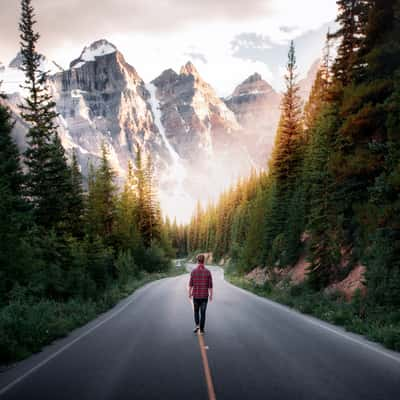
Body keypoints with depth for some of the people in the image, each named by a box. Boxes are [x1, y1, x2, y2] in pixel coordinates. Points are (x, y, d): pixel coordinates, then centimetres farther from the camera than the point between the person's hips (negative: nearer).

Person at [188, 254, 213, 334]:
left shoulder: (193, 271, -9)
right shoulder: (208, 272, -9)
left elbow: (190, 284, -4)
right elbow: (210, 285, -6)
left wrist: (189, 294, 10)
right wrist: (211, 295, 5)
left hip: (196, 295, 0)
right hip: (204, 296, 0)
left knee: (196, 311, 21)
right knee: (202, 313, 8)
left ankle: (197, 325, 6)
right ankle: (201, 330, 8)